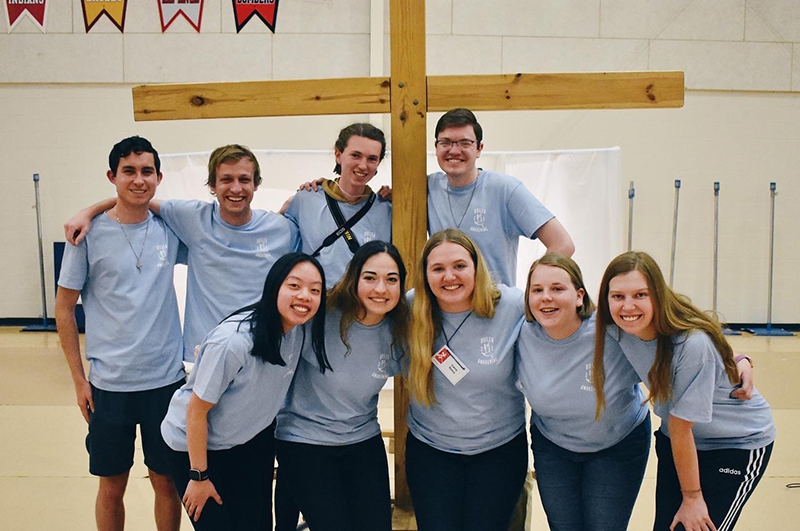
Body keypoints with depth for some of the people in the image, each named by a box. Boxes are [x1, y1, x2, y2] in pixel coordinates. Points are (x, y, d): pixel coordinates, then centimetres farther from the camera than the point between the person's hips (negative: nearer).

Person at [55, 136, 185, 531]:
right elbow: (64, 308, 0)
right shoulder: (90, 234, -5)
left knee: (166, 481, 13)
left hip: (166, 379, 2)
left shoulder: (170, 229, 0)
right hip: (109, 384, -1)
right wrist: (79, 379, -2)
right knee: (112, 486, 12)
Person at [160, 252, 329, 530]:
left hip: (253, 441, 5)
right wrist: (199, 476, -14)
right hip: (197, 445, -5)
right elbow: (196, 411, -22)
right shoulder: (233, 341, -33)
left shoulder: (301, 328, -15)